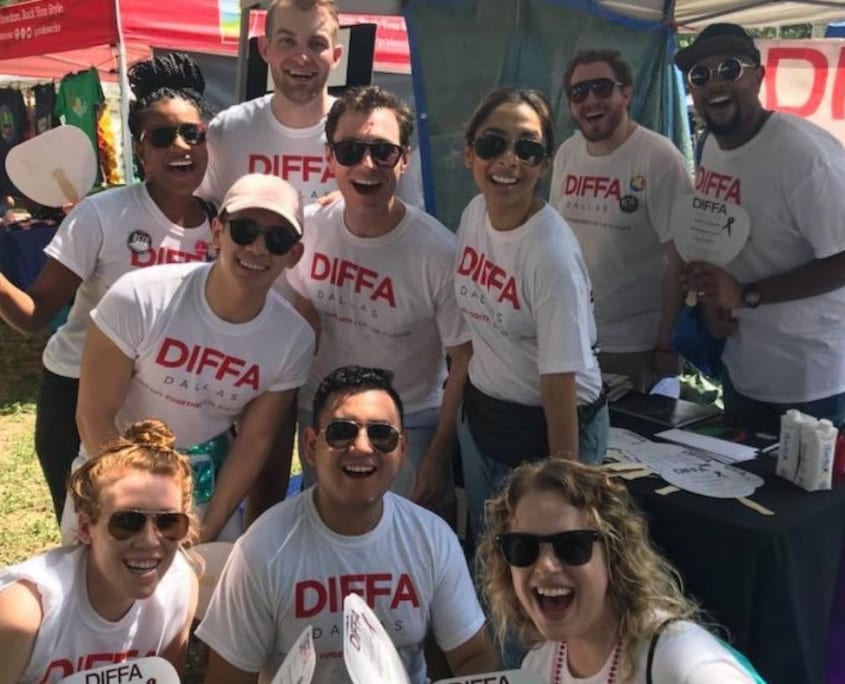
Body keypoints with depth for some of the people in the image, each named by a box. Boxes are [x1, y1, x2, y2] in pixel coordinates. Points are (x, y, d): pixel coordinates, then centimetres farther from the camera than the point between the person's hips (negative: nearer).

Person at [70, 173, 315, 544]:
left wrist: (206, 533, -8)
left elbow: (254, 440, -7)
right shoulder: (138, 299, -25)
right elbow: (94, 415, -17)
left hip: (206, 481, 2)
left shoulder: (294, 339, -17)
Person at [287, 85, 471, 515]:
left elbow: (465, 360, -14)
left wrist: (438, 454, -12)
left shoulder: (438, 252, -22)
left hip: (409, 429, -4)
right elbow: (296, 316, 5)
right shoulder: (308, 228, -9)